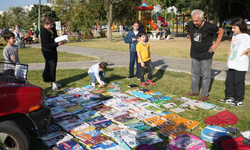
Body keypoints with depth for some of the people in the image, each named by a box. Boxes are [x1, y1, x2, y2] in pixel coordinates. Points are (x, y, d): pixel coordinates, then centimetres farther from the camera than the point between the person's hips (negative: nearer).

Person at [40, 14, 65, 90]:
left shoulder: (53, 29, 5)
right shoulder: (43, 32, -21)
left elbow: (56, 37, 20)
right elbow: (47, 45, -24)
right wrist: (57, 44, -28)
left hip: (53, 50, 9)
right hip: (47, 51, -8)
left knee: (54, 66, 13)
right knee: (52, 65, -13)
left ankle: (53, 81, 25)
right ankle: (53, 83, -4)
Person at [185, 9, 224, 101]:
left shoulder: (209, 26, -19)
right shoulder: (190, 25, -6)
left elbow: (221, 31, -3)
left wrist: (216, 44, -6)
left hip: (206, 55, -5)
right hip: (194, 54, 5)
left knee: (206, 75, 3)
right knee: (194, 73, 14)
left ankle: (204, 94, 15)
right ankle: (194, 91, 29)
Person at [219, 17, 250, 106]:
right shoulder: (235, 35, 12)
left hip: (240, 66, -8)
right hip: (232, 64, 8)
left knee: (238, 82, 1)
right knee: (229, 81, 14)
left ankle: (239, 100, 14)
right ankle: (229, 98, 28)